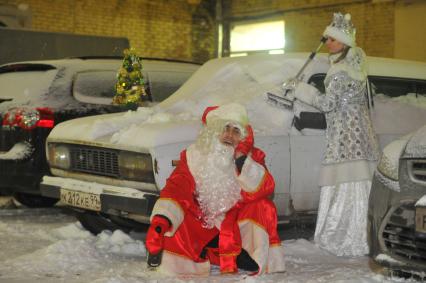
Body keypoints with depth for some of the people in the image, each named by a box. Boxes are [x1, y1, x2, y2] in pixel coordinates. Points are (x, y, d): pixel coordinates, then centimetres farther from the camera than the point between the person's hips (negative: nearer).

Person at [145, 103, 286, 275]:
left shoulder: (252, 156, -6)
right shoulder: (194, 155, -7)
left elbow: (262, 190, -22)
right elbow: (176, 189, -18)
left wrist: (242, 158, -29)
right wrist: (160, 221, -35)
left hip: (237, 226, 0)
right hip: (200, 227, 0)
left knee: (263, 207, -25)